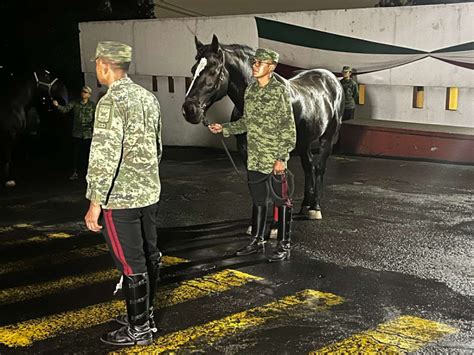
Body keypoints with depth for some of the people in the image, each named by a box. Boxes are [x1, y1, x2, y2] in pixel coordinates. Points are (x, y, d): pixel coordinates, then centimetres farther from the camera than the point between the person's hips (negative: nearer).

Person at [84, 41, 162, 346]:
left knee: (131, 264, 1)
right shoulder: (148, 97, 8)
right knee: (149, 256, 16)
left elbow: (105, 156, -21)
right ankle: (145, 314, 31)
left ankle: (139, 329, 12)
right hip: (150, 193, 9)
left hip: (120, 198, -8)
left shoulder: (111, 102, -17)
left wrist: (95, 203, -17)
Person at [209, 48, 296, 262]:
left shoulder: (279, 91, -12)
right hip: (254, 158, 7)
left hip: (275, 159, -7)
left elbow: (288, 128, -14)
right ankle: (257, 241, 29)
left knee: (281, 201, 4)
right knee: (258, 201, 16)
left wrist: (282, 158, -18)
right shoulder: (250, 90, 8)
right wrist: (224, 129, 8)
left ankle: (284, 246, 14)